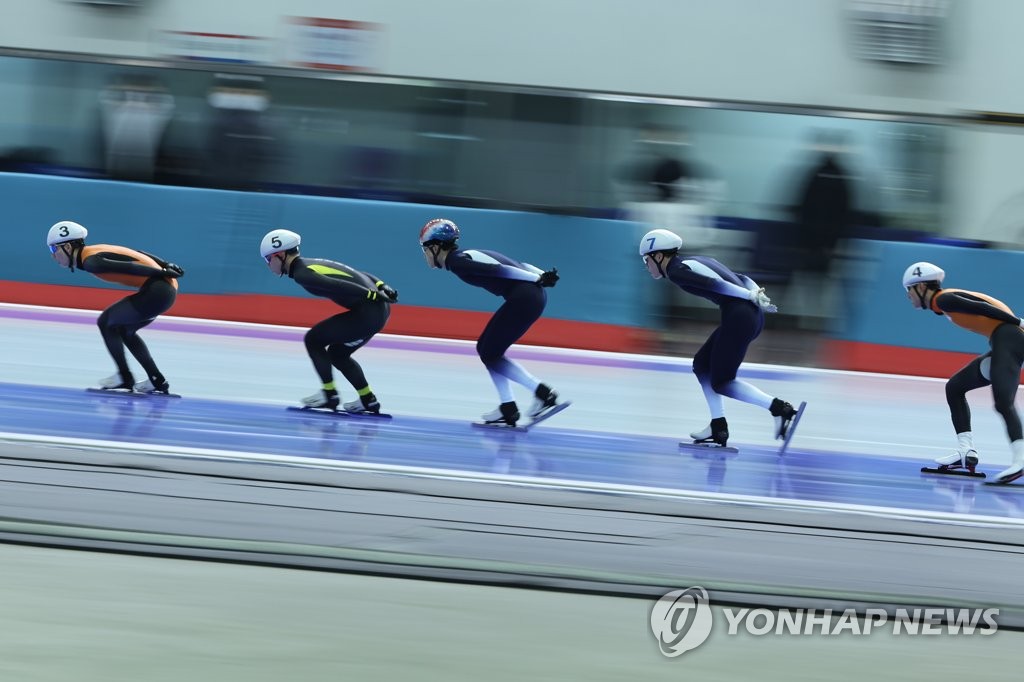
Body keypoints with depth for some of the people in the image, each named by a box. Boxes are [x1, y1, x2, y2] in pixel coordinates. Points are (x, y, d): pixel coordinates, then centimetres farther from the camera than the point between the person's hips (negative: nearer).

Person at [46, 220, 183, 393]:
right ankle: (157, 381, 23)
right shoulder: (96, 251, 16)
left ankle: (124, 377, 13)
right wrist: (167, 266, 16)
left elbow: (127, 267, -17)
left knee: (105, 322, 4)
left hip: (156, 291, -9)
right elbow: (138, 256, 17)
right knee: (124, 330, 23)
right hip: (167, 288, 9)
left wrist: (162, 272, -16)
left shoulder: (90, 261, -11)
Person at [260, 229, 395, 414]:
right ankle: (368, 400, 24)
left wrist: (372, 295, -22)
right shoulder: (312, 264, 19)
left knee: (314, 339, 3)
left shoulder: (301, 274, -9)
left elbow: (337, 285, -19)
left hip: (368, 312, -9)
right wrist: (381, 287, 10)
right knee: (337, 353, 22)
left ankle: (329, 394, 6)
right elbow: (356, 275, 16)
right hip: (378, 309, 9)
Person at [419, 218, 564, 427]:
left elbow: (499, 269, -14)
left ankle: (543, 393, -3)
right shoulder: (467, 255, 22)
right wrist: (541, 275, 9)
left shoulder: (457, 262, -6)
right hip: (533, 295, 9)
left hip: (524, 298, -9)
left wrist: (538, 279, -17)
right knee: (485, 348, 15)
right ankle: (507, 410, 14)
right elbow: (515, 264, 17)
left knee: (490, 354, 0)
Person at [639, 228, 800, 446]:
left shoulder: (676, 271, -4)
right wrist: (757, 294, 8)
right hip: (753, 314, 9)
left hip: (739, 317, -9)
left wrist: (751, 296, -17)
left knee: (721, 383, 0)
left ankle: (779, 408, -12)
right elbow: (740, 279, 20)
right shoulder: (693, 261, 24)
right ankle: (718, 429, 15)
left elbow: (714, 283, -16)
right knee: (702, 365, 18)